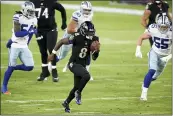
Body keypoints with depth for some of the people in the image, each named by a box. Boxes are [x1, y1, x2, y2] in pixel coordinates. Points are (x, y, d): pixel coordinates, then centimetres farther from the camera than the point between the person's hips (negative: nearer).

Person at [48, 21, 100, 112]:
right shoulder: (77, 37, -19)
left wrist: (96, 50, -18)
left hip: (82, 66, 7)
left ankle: (66, 103, 38)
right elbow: (62, 41, -7)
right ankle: (78, 93, -8)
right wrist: (53, 53, -4)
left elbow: (94, 58, 3)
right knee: (86, 76, -31)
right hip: (73, 64, -7)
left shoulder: (93, 40, -3)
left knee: (77, 87, 15)